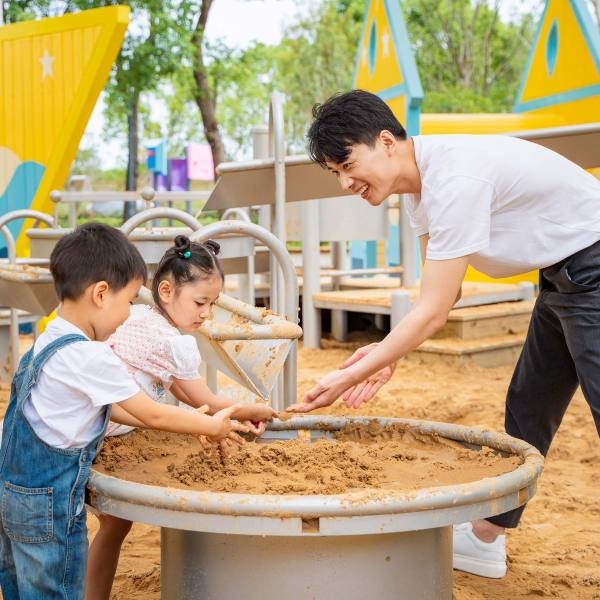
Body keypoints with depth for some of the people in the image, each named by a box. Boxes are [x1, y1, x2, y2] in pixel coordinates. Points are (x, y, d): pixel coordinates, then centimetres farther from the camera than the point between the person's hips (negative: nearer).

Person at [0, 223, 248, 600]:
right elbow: (153, 415, -13)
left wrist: (189, 420, 12)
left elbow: (110, 410, 13)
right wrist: (211, 426, 3)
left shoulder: (51, 340, 7)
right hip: (49, 503, -9)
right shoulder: (91, 357, -22)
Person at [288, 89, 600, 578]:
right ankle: (485, 541, 28)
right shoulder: (420, 182, 1)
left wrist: (350, 377, -22)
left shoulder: (455, 179, -29)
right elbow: (442, 294, 7)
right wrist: (389, 352, -6)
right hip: (560, 278, 10)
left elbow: (433, 312, -27)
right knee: (526, 412, 16)